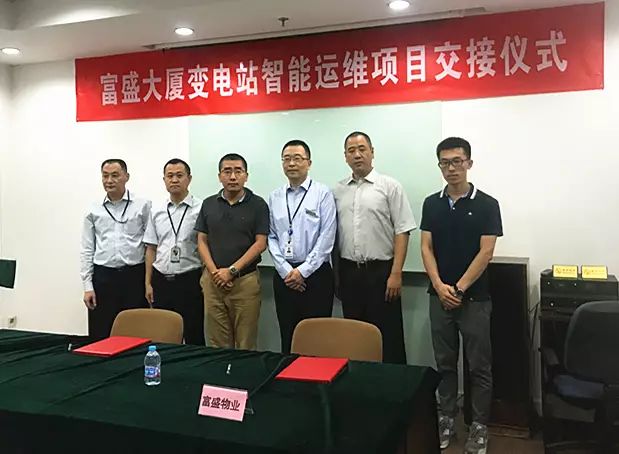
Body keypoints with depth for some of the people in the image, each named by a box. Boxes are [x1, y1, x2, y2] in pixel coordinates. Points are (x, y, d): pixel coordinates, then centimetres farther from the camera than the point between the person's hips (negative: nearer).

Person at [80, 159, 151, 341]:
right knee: (100, 337, 6)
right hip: (103, 277, 2)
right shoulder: (94, 211, 9)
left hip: (134, 276, -2)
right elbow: (87, 250, 10)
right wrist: (87, 286, 3)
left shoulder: (143, 206, 1)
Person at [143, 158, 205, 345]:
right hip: (161, 281, 4)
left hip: (189, 280, -4)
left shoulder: (201, 209, -5)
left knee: (193, 336, 2)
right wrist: (148, 283, 9)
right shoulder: (157, 212, 10)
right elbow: (151, 249, 12)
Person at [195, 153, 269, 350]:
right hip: (213, 280, 3)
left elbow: (260, 243, -6)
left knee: (245, 343, 2)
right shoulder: (208, 204, 8)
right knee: (216, 342, 7)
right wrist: (214, 272, -6)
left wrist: (232, 270, -12)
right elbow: (202, 241, 8)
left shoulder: (258, 205, -1)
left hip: (245, 280, -3)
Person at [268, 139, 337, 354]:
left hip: (316, 273, -3)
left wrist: (303, 271, -11)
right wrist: (285, 270, -6)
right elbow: (271, 237, 6)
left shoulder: (323, 193, -3)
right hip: (284, 275, 4)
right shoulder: (274, 197, 9)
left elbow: (326, 237, -8)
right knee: (287, 337, 11)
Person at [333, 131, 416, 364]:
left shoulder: (390, 186, -3)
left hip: (381, 271, -4)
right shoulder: (338, 190, 9)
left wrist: (396, 273, -13)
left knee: (387, 336, 2)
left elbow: (402, 232, -7)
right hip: (349, 272, 4)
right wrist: (336, 274, 9)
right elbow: (333, 234, 13)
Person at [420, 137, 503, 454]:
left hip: (475, 298, -3)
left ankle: (479, 425, 20)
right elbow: (426, 248, 1)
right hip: (439, 296, 3)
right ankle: (446, 418, 26)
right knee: (445, 363, 13)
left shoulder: (486, 205, -6)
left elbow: (485, 253, -10)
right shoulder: (432, 204, 4)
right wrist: (440, 286, -12)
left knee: (479, 366, 7)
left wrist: (459, 288, -14)